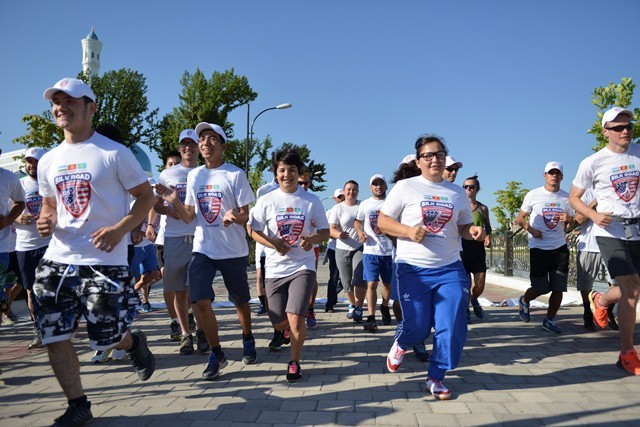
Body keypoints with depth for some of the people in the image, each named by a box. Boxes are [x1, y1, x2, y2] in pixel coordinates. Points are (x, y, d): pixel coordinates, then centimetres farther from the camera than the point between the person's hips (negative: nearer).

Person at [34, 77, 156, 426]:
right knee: (54, 338, 4)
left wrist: (120, 228, -18)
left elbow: (146, 196, -4)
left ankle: (134, 343, 36)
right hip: (57, 260, 6)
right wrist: (47, 221, -2)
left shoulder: (114, 153, -5)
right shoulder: (48, 161, 11)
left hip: (104, 262, -5)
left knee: (106, 338, 0)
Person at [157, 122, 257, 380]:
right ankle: (216, 354, 8)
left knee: (240, 301, 13)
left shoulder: (235, 175, -6)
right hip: (203, 249, 3)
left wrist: (234, 216, -29)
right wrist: (174, 201, -10)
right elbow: (189, 217, 8)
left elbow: (246, 216, -6)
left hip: (233, 250, -2)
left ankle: (247, 340, 41)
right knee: (199, 301, -12)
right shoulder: (194, 176, 7)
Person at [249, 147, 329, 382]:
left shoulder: (312, 201, -1)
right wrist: (273, 244, -17)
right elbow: (254, 231, 1)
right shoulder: (266, 201, -1)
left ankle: (294, 362, 9)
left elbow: (325, 232, 3)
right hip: (275, 269, 2)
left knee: (295, 318, -17)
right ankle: (287, 332, 47)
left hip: (303, 266, -1)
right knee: (280, 323, 7)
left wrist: (311, 239, -19)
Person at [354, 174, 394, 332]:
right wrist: (360, 232, -2)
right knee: (371, 284, -7)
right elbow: (357, 221, 18)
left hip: (389, 250, 1)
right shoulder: (364, 204, 7)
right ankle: (371, 318, -2)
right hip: (370, 251, -1)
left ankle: (385, 307, 39)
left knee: (388, 283, 13)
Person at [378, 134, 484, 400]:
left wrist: (474, 231, -7)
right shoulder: (405, 187, -2)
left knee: (452, 327, -2)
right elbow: (382, 221, -2)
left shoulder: (457, 193, 10)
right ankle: (400, 344, 37)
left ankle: (436, 378, 18)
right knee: (417, 327, 0)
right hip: (413, 269, -3)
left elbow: (464, 226, 17)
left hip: (450, 269, 4)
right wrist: (408, 231, -19)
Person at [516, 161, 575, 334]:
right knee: (540, 288, -2)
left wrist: (568, 220, -8)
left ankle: (549, 320, 18)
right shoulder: (533, 195, -1)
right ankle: (524, 301, 31)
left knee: (558, 288, 1)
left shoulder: (566, 197, 7)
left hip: (560, 247, 3)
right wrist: (531, 230, -13)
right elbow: (520, 219, 4)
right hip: (538, 247, -3)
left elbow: (570, 225, 15)